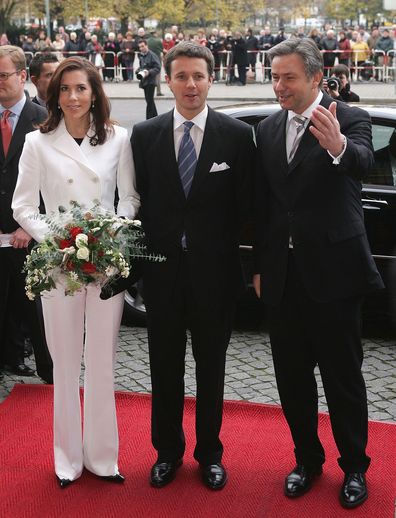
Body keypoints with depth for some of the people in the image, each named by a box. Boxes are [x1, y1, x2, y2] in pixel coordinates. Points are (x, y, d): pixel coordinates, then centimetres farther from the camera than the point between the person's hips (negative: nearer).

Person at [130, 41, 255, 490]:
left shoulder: (237, 135, -3)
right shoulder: (144, 135, 2)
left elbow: (244, 205, -2)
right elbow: (139, 201, 4)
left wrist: (239, 259, -5)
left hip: (214, 270, -1)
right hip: (161, 269, 2)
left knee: (211, 365, 12)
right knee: (165, 365, 13)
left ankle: (209, 452, 29)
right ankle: (167, 451, 30)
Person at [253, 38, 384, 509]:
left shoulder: (349, 120, -7)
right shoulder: (267, 130, 8)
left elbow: (363, 164, -29)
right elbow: (261, 205, 12)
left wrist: (339, 147, -52)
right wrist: (259, 267, 12)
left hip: (333, 272, -5)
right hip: (283, 276, 5)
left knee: (343, 377, 6)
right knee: (291, 376, 14)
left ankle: (354, 467, 25)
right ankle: (307, 460, 32)